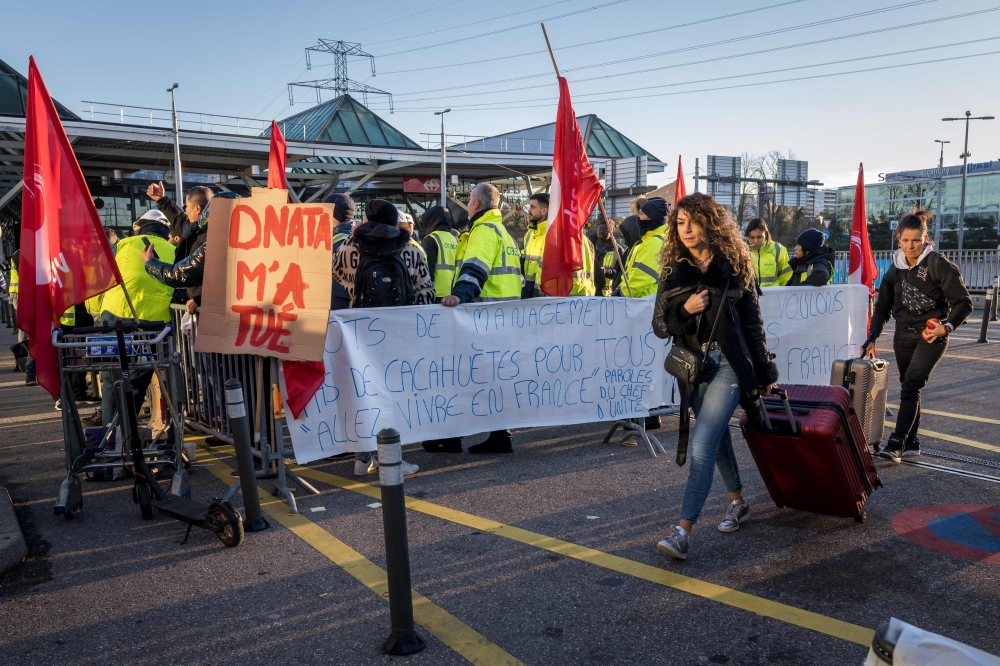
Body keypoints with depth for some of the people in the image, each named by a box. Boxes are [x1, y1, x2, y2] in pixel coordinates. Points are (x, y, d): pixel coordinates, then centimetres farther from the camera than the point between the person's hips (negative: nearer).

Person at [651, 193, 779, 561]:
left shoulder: (735, 266, -2)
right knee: (717, 437, 18)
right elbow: (660, 326, 3)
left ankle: (683, 531, -14)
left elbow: (752, 322, 4)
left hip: (730, 363, -4)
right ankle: (737, 501, 42)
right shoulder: (673, 270, 5)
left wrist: (765, 372, 7)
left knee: (702, 445, -15)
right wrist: (685, 309, -17)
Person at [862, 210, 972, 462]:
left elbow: (964, 303, -9)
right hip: (903, 335, 5)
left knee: (911, 386, -14)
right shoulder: (895, 269, 4)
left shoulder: (939, 265, -11)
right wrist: (871, 338, -1)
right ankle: (911, 443, 19)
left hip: (931, 336, -5)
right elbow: (882, 308, 9)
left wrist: (947, 327, -24)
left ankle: (896, 443, -15)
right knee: (908, 388, 9)